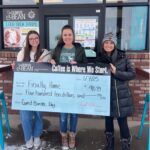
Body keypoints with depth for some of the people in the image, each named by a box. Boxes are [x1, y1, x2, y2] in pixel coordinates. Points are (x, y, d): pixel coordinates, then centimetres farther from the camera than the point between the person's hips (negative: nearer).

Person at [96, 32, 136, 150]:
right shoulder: (99, 59, -1)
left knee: (122, 121, 1)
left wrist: (116, 72, -19)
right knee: (108, 119, 15)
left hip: (122, 95, -2)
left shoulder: (123, 57, -5)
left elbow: (132, 74, -8)